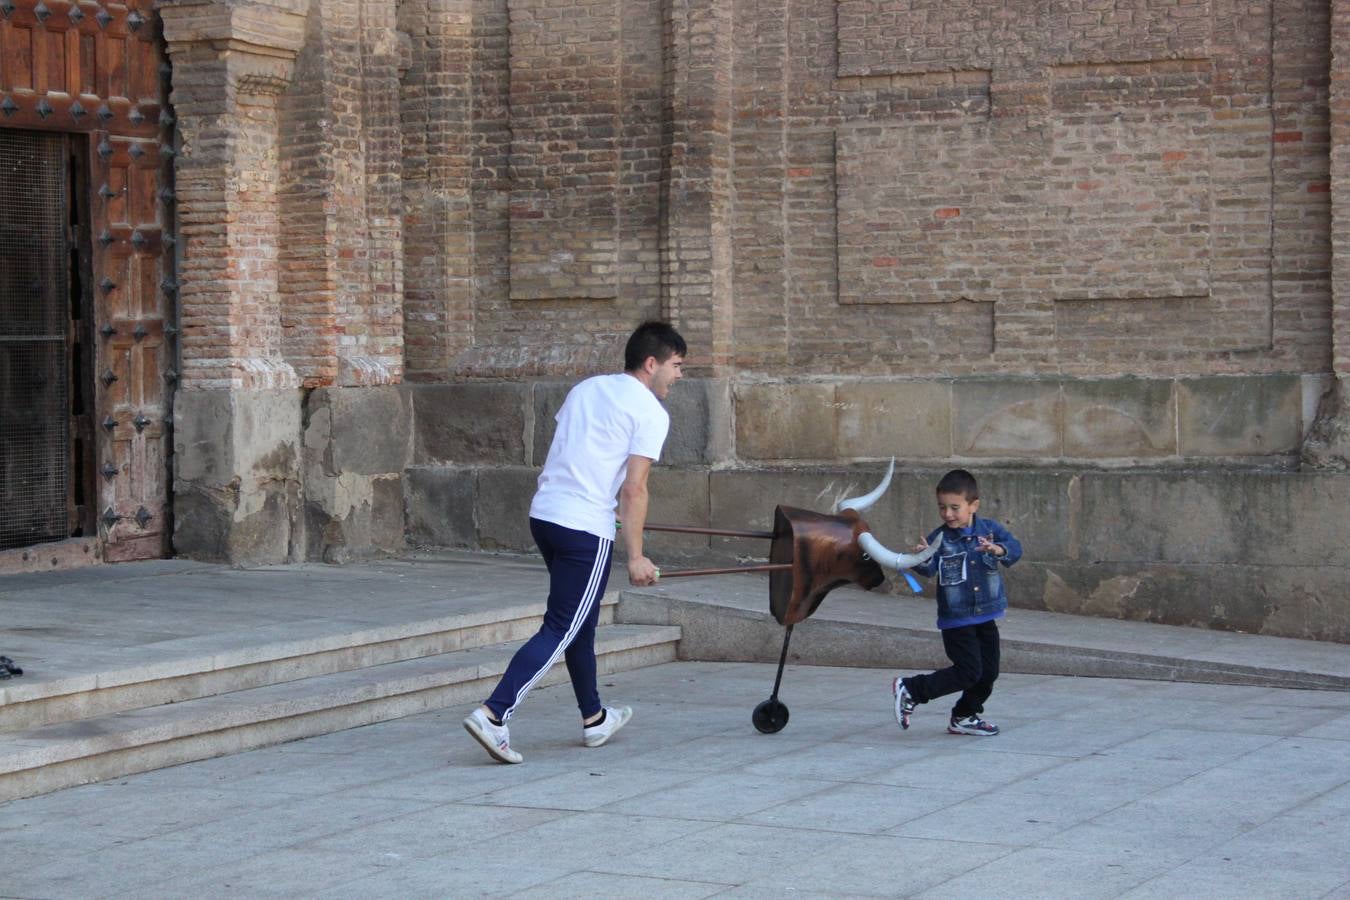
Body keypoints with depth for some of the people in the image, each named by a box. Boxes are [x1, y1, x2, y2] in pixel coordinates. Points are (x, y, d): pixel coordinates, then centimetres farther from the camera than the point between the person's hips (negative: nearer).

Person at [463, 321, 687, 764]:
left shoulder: (585, 389, 18)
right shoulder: (650, 412, -5)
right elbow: (634, 488, -12)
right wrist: (635, 557, -10)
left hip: (543, 512, 8)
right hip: (586, 528, -8)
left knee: (579, 623, 20)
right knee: (561, 630, -6)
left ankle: (594, 719, 30)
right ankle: (493, 714, -17)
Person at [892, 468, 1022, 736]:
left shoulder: (989, 530, -2)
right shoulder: (939, 538, -10)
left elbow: (1015, 548, -16)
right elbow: (928, 569, -22)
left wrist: (998, 549, -37)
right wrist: (921, 560, -45)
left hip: (986, 616, 5)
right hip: (956, 620, -5)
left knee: (988, 672, 11)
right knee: (968, 672, -10)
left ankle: (965, 717, 29)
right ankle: (909, 690, 2)